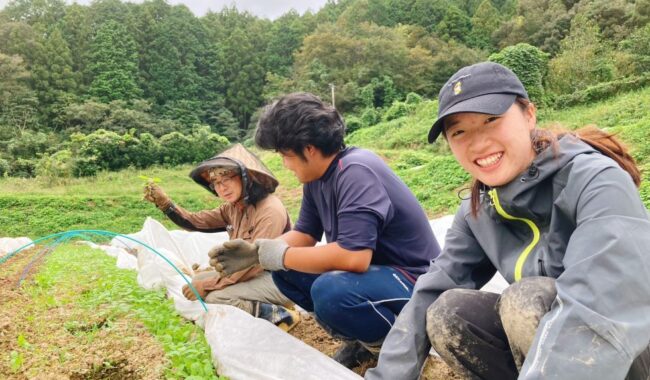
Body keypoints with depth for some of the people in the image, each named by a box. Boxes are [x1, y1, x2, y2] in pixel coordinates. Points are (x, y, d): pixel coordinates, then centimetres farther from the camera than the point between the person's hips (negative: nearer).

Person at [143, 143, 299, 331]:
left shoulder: (270, 211, -23)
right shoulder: (233, 207, 4)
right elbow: (195, 221, 7)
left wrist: (208, 284, -20)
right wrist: (165, 203, -10)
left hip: (277, 280, -9)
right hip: (254, 274, 9)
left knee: (215, 298, -22)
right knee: (196, 283, 7)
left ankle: (278, 315, -14)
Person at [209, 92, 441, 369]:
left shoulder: (355, 172, -26)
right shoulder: (316, 177, 1)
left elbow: (353, 257, -35)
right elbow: (305, 234, 10)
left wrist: (281, 255, -22)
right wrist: (255, 251, -6)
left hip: (414, 281, -9)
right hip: (369, 270, 9)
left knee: (331, 291, -34)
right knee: (284, 272, 3)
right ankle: (361, 340, 10)